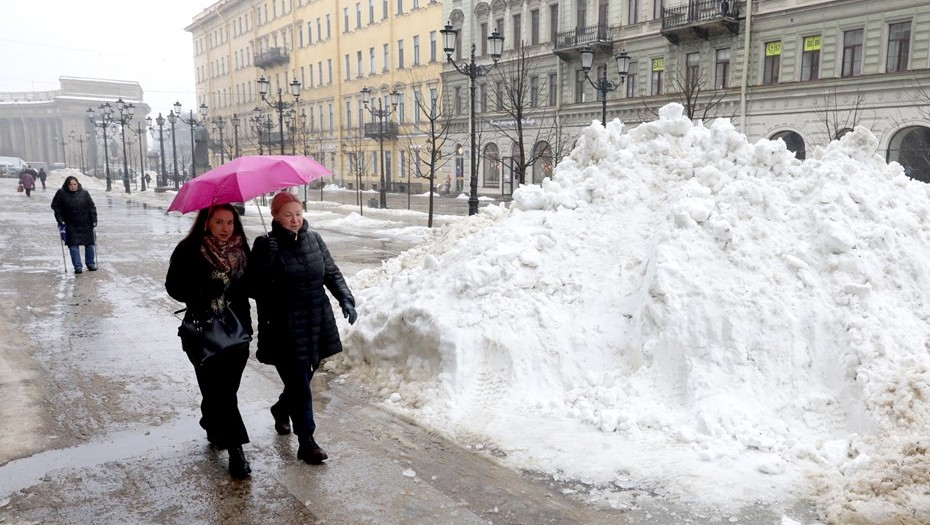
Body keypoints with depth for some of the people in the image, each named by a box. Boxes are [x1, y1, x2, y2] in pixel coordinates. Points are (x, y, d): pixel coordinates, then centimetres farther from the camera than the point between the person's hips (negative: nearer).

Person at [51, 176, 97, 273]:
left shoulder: (84, 193, -1)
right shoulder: (61, 194, -4)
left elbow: (92, 207, 4)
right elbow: (55, 206, 3)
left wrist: (94, 220, -2)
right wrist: (60, 220, -4)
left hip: (86, 225, 2)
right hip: (71, 226, -1)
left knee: (89, 244, 8)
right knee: (74, 246, -5)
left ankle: (91, 264, 23)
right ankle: (77, 266, 1)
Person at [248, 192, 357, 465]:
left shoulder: (314, 239, 7)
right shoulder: (265, 246, -7)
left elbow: (332, 273, 10)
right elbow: (255, 288, -9)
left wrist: (346, 299, -4)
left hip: (317, 326, 5)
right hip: (285, 331, -5)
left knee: (302, 379, 19)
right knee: (299, 385, -3)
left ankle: (281, 410, 50)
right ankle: (306, 442, 10)